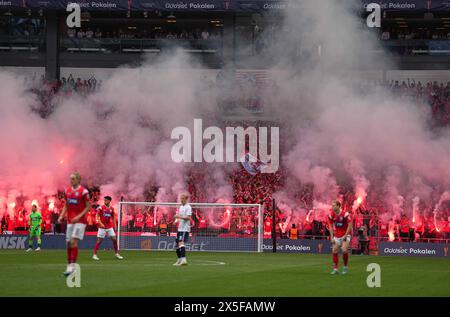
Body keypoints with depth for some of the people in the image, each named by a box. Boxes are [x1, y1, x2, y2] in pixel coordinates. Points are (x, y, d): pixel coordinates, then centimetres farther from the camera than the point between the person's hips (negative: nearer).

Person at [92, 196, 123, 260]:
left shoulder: (111, 208, 6)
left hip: (110, 227, 4)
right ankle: (94, 255, -2)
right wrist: (101, 223, -21)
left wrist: (114, 225, 8)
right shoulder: (101, 208, -6)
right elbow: (97, 217, -8)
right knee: (99, 240, -6)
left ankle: (116, 254, 13)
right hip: (102, 227, -4)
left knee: (114, 239, 1)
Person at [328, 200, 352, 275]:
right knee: (335, 251, -4)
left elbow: (350, 225, -15)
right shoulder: (331, 215, -3)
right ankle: (335, 269, 5)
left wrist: (345, 236, -18)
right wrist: (332, 237, 0)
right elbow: (331, 226, 7)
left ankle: (345, 267, 0)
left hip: (345, 235, -5)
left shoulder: (345, 214, -18)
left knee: (344, 250, -19)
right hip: (336, 236, 5)